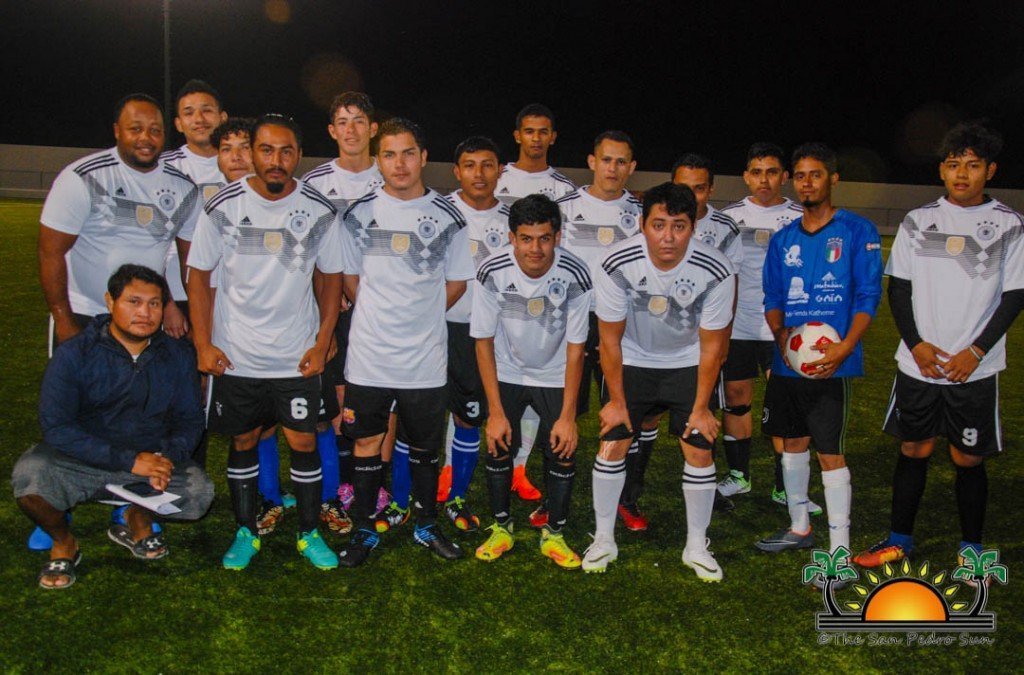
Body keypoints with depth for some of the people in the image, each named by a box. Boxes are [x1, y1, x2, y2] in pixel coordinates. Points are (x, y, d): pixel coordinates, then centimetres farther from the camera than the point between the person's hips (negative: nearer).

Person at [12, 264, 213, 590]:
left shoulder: (177, 356, 0)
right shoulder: (74, 354, -10)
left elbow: (190, 420, 6)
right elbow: (55, 427, -17)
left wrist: (168, 457, -18)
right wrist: (128, 461, -25)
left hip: (150, 459, 2)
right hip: (78, 463, -2)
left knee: (200, 491, -23)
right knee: (30, 473, -32)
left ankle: (138, 520, 13)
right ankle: (63, 544, 2)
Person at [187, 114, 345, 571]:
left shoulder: (320, 212, -4)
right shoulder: (223, 208, -6)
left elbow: (332, 277, 5)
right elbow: (199, 276, 1)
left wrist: (322, 343, -1)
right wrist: (204, 345, -5)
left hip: (297, 357, 0)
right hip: (234, 356, 0)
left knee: (304, 441, 3)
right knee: (243, 442, 11)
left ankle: (310, 533, 20)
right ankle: (246, 532, 27)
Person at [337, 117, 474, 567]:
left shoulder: (447, 217, 0)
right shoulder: (359, 213, 1)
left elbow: (457, 283, 7)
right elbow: (349, 278, 9)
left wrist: (418, 317, 3)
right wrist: (379, 318, 5)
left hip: (426, 359, 0)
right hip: (369, 356, 0)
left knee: (425, 447, 12)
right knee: (366, 444, 9)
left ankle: (426, 525, 30)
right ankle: (365, 530, 25)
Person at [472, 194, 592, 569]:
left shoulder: (575, 275, -25)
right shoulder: (492, 272, -24)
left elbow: (575, 349, -15)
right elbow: (484, 342, -13)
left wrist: (568, 416, -15)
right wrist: (496, 411, -14)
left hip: (555, 377, 0)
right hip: (506, 373, 0)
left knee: (562, 451, -5)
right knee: (499, 447, -5)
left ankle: (553, 534, 15)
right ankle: (501, 527, 17)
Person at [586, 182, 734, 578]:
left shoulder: (716, 271, -26)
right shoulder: (617, 264, -26)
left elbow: (711, 345, -13)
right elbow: (610, 338, -13)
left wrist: (701, 407, -9)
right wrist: (617, 400, -8)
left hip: (688, 363, 0)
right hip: (633, 360, 0)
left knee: (699, 450, -4)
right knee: (612, 444, -3)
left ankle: (696, 546, 16)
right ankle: (603, 539, 16)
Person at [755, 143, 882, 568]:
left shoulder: (857, 231, -3)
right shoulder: (783, 239, 12)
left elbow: (868, 296, -7)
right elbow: (772, 298, 12)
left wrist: (845, 347, -20)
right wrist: (780, 335, -8)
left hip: (831, 363, -5)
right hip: (786, 362, 5)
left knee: (830, 453, -5)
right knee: (793, 442, 15)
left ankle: (839, 549, 5)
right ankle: (799, 528, 32)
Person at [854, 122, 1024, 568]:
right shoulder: (917, 222, 5)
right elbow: (898, 289, 6)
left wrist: (976, 351, -10)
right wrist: (915, 344, -6)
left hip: (975, 368, -2)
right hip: (917, 363, 2)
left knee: (969, 458, 5)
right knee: (913, 449, 10)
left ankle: (972, 548, 23)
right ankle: (899, 539, 24)